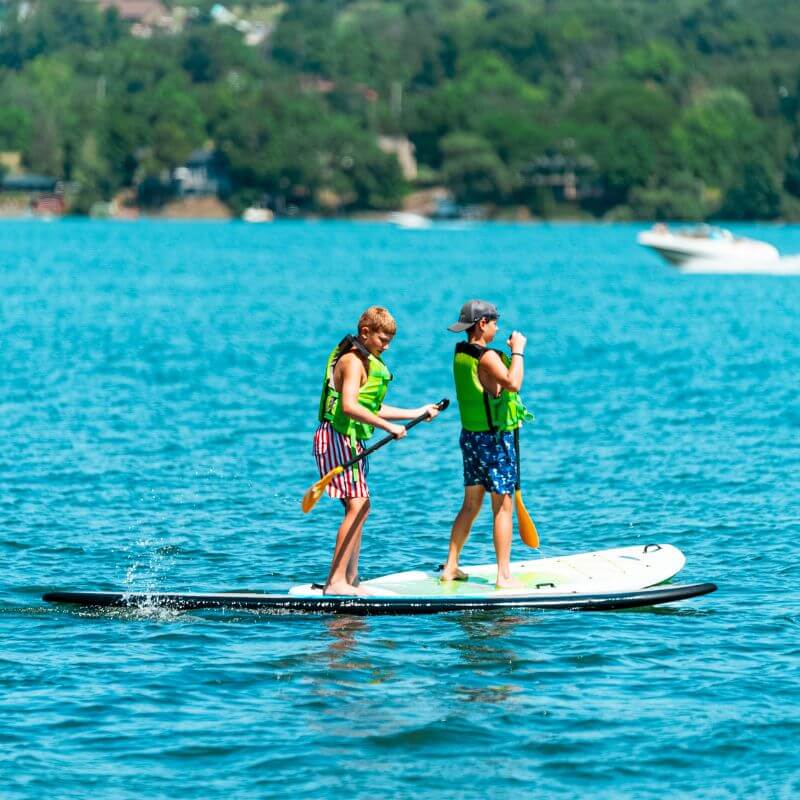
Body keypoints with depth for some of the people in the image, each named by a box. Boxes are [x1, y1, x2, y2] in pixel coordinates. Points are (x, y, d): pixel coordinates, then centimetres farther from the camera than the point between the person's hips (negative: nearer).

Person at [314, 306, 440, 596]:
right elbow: (349, 406, -28)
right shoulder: (353, 361, -14)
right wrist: (389, 427, -29)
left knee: (360, 507, 14)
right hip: (337, 438, -11)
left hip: (351, 440, 11)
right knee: (357, 506, -17)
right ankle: (336, 581, -20)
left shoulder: (368, 361, 19)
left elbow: (371, 409, 24)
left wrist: (417, 413, 24)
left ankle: (350, 579, 20)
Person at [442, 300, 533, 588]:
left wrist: (511, 352, 12)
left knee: (471, 504, 17)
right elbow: (513, 383, -33)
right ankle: (504, 576, -4)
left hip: (471, 435, 9)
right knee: (503, 507, -3)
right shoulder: (487, 356, -18)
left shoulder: (460, 353, 9)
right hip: (495, 438, -9)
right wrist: (517, 351, -22)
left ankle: (450, 567, 20)